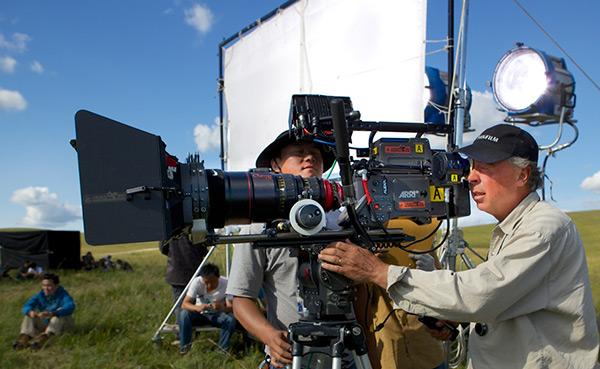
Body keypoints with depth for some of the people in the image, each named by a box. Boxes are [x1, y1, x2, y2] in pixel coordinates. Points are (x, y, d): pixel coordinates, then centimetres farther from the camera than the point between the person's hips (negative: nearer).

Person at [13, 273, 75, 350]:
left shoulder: (63, 295, -16)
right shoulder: (40, 295, -4)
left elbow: (70, 307, -37)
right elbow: (26, 306, -19)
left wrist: (51, 314, -53)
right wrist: (31, 312, -45)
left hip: (61, 324, -5)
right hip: (45, 323, 5)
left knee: (60, 312, -33)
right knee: (29, 314, -11)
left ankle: (44, 337, -52)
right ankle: (25, 337, -34)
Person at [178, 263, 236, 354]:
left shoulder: (226, 283, -22)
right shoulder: (197, 282, -22)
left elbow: (231, 307, -23)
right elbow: (184, 304, -25)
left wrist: (222, 308, -47)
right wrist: (197, 308, -45)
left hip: (217, 315, 0)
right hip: (200, 314, 1)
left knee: (231, 319, -31)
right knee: (184, 314, -29)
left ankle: (223, 349, -11)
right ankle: (184, 346, -12)